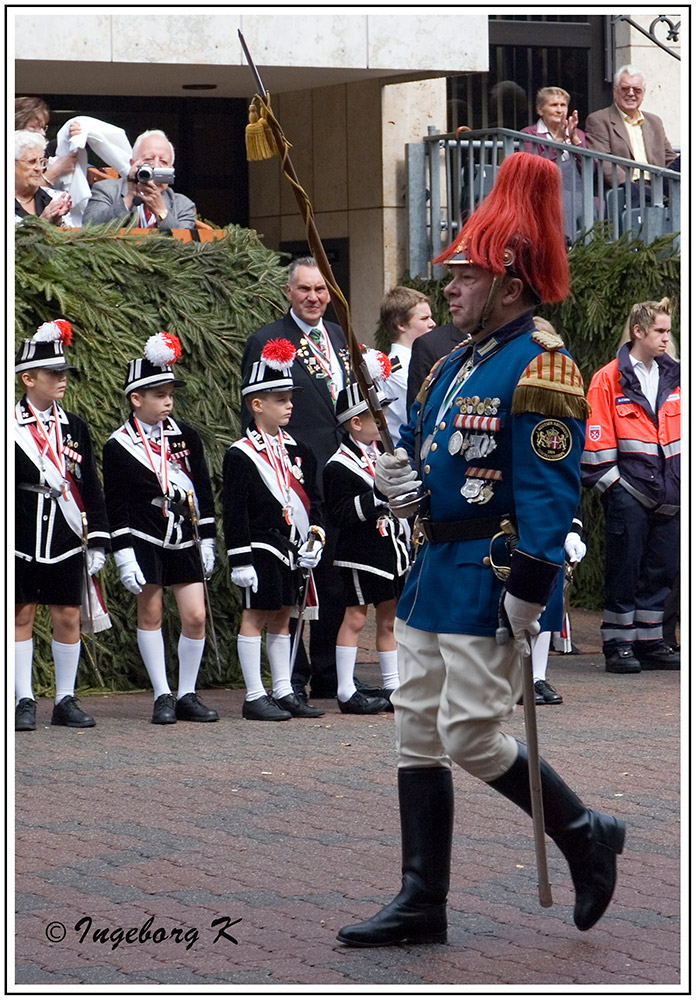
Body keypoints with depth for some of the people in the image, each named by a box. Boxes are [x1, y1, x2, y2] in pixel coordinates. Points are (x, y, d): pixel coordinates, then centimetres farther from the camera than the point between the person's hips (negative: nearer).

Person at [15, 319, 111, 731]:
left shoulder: (75, 427, 9)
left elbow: (91, 488, 10)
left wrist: (98, 542, 5)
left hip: (65, 541, 3)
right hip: (22, 542, -3)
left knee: (68, 617, 4)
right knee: (21, 616, 2)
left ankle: (66, 700, 13)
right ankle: (25, 702, 8)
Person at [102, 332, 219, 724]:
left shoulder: (186, 436, 5)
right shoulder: (118, 447, -5)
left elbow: (203, 491, 11)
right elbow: (116, 508, -5)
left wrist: (207, 542, 9)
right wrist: (125, 556, -10)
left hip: (184, 541, 3)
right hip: (144, 541, -3)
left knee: (196, 616, -2)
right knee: (150, 614, 2)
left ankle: (187, 695, 9)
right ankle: (162, 696, 9)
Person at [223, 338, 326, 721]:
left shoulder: (298, 452, 12)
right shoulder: (240, 456, -9)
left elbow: (311, 500, 17)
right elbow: (234, 512, -10)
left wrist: (315, 538, 3)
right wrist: (240, 560, -14)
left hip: (291, 548, 7)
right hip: (260, 549, -7)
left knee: (282, 617, 11)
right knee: (255, 617, -2)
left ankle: (284, 691, 16)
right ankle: (255, 697, 0)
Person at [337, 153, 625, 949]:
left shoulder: (539, 367, -14)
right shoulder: (457, 363, 14)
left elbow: (550, 488, -19)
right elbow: (418, 442, 24)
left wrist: (528, 590, -24)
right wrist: (396, 474, 0)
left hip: (488, 580, -9)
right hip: (433, 575, 9)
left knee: (471, 737, -8)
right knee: (418, 735, 8)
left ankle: (586, 834, 12)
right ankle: (422, 904, 12)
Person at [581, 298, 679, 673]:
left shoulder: (673, 378, 12)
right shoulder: (608, 380, -4)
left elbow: (683, 433, 19)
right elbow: (596, 439, -5)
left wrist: (682, 484, 13)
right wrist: (610, 484, -9)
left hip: (668, 495, 5)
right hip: (628, 494, -5)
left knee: (661, 569, 7)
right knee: (624, 570, -2)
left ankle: (650, 642, 16)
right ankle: (618, 645, 4)